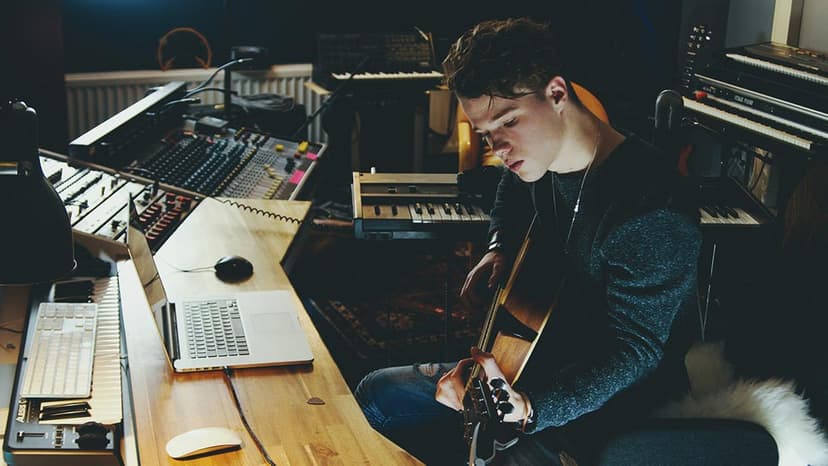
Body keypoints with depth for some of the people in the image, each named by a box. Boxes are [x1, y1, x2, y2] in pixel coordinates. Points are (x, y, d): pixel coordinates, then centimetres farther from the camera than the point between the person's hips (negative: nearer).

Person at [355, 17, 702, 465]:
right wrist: (500, 249, 4)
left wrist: (528, 411, -39)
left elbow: (636, 351, -26)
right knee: (375, 395, 9)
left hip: (610, 399, -8)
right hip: (545, 359, 8)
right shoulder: (538, 155, -3)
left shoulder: (651, 214, -29)